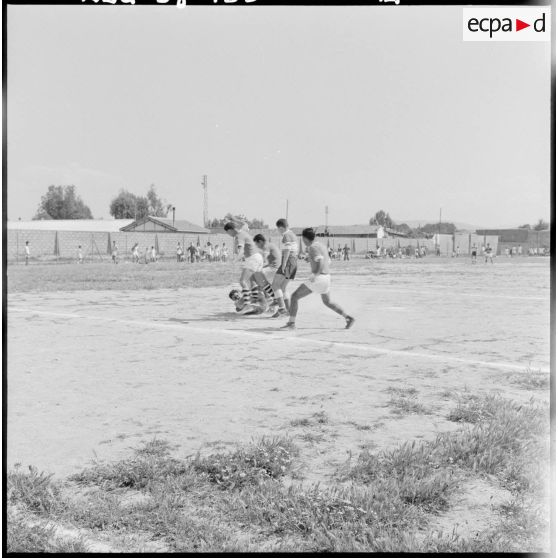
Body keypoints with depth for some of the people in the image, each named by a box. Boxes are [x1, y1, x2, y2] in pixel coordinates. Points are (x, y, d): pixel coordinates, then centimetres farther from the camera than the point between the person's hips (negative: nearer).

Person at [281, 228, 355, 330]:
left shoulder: (313, 247, -12)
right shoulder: (322, 246, 15)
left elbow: (321, 262, -25)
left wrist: (315, 274, -32)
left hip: (318, 278, -9)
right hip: (327, 277, 9)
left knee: (295, 296, -4)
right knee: (327, 302, 28)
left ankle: (291, 323, -9)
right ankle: (348, 317, 19)